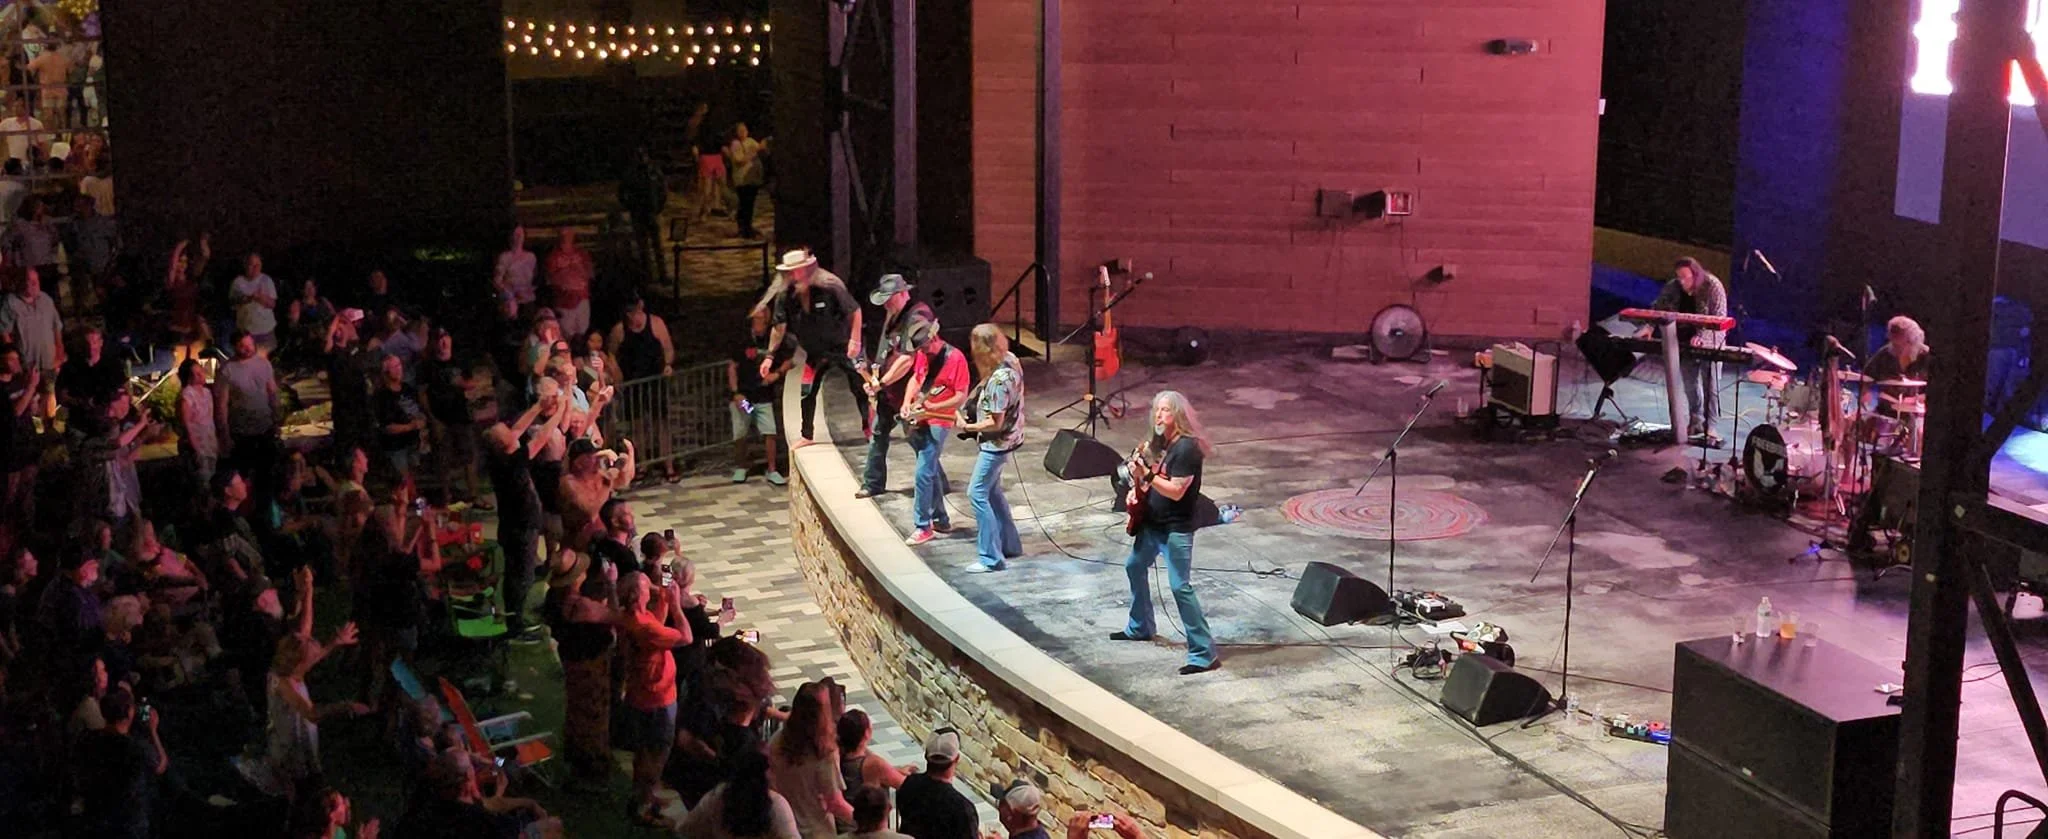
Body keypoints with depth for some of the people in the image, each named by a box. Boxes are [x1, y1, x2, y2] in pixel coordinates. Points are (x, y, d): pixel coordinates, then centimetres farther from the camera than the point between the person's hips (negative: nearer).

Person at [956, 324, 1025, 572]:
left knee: (977, 494, -4)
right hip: (1007, 437, 10)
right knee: (992, 491, 21)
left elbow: (995, 423, -25)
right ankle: (1010, 544, 32)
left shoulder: (998, 380, -31)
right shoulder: (1011, 360, -4)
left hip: (997, 443, -10)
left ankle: (991, 558, 0)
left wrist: (968, 427, -13)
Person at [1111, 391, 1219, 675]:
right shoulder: (1160, 442, 6)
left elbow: (1176, 491, -26)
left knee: (1180, 587, -13)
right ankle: (1140, 627, 45)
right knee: (1134, 567, 24)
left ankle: (1204, 654, -10)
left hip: (1177, 529, -10)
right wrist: (1136, 489, 1)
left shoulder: (1187, 448, -22)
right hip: (1152, 523, 10)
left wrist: (1145, 475, -30)